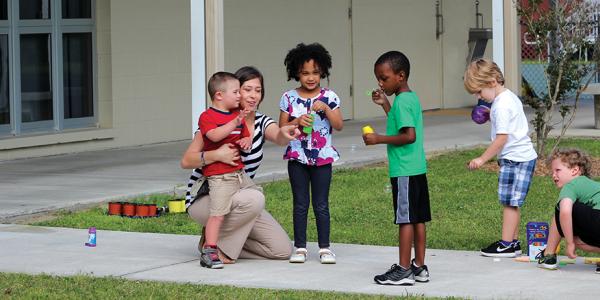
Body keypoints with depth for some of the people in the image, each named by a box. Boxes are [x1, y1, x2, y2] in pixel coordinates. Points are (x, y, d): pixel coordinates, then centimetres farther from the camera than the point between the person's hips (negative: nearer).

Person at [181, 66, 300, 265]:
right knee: (254, 199, -36)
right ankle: (213, 242, -15)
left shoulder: (261, 122, 1)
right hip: (203, 200, -6)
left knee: (282, 250, -7)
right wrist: (215, 155, -34)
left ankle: (223, 242, 9)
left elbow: (278, 137, -23)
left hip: (237, 200, 6)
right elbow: (186, 161, -17)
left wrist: (284, 135, -48)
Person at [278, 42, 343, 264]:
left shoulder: (329, 97, -1)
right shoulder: (289, 98, 1)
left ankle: (324, 247, 9)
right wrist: (297, 122, -15)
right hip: (297, 158, 1)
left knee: (321, 204, 3)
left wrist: (326, 108, -19)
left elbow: (339, 125, -6)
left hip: (322, 157, -1)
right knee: (300, 204, 5)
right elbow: (281, 128, 2)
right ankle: (300, 247, 11)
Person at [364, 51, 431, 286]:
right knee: (418, 218, 11)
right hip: (417, 167, 10)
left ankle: (403, 270, -2)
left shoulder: (401, 101, -15)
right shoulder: (412, 98, 14)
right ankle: (419, 267, 16)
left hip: (404, 170, -10)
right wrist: (384, 105, 23)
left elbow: (409, 135, -24)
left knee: (405, 219, -5)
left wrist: (379, 139, -18)